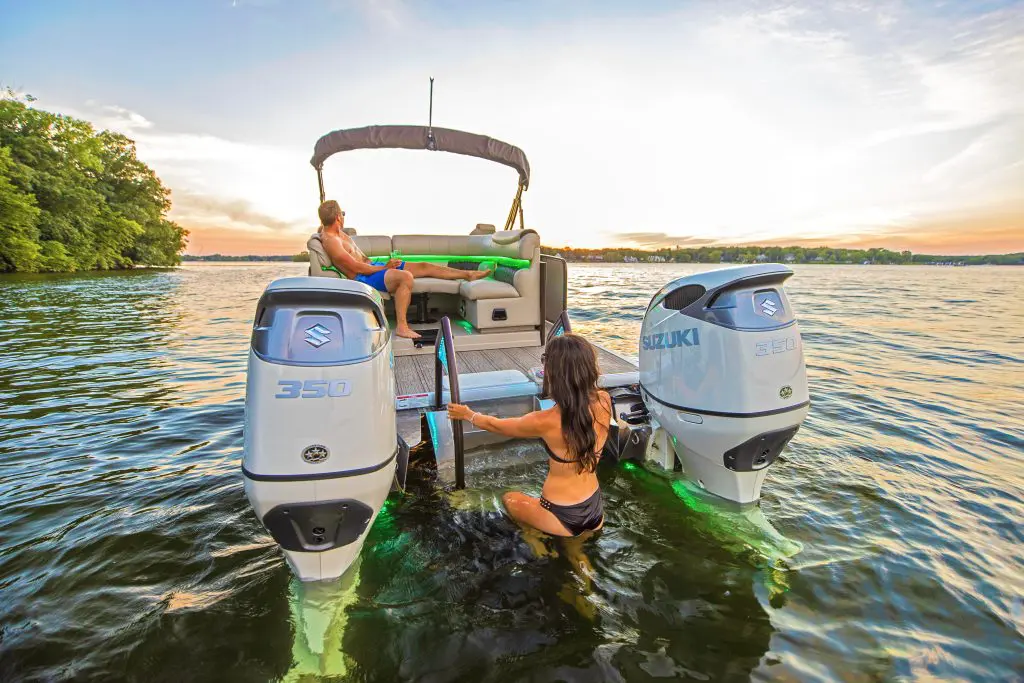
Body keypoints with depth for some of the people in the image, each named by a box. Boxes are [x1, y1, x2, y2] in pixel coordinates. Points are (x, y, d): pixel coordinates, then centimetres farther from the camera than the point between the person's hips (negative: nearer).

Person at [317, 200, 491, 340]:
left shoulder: (337, 232, 12)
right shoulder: (331, 241, -19)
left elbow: (323, 225, 39)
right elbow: (357, 268, -21)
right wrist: (384, 268, -13)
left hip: (372, 265, 11)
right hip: (363, 278, -11)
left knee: (424, 266, 4)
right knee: (406, 277, -37)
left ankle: (468, 274, 10)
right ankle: (401, 326, -33)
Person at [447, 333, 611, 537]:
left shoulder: (546, 422, -26)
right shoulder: (604, 402, -15)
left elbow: (495, 425, -6)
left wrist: (467, 414, 11)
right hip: (597, 513, 3)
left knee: (509, 499, 26)